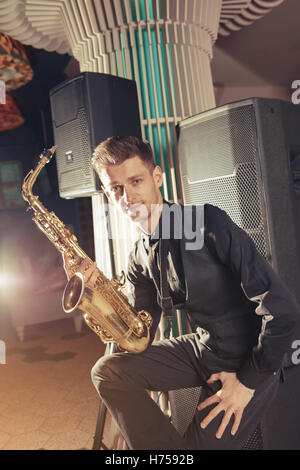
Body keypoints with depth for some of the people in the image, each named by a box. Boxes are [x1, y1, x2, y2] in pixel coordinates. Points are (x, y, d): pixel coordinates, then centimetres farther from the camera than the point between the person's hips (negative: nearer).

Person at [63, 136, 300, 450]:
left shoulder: (206, 221, -20)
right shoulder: (139, 258, 0)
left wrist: (250, 380, -14)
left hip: (249, 363, -5)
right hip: (202, 347, 6)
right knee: (107, 371, -6)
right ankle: (169, 445, 5)